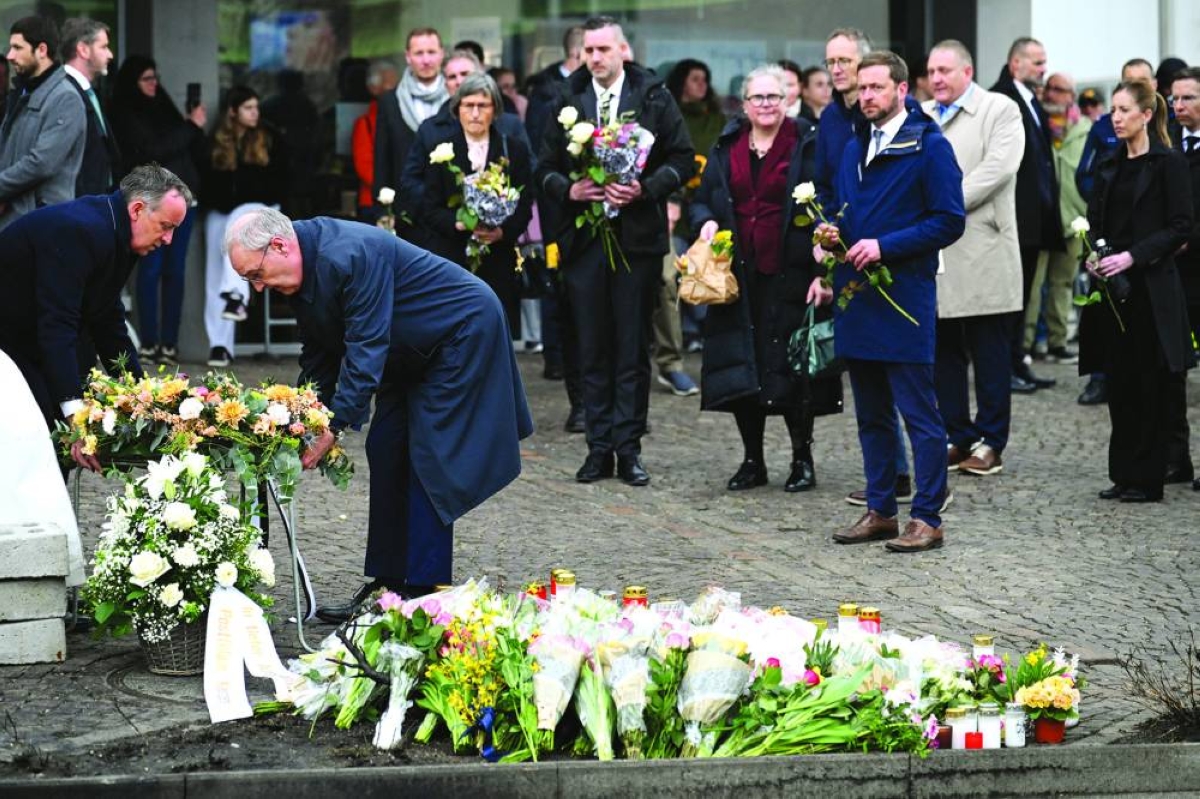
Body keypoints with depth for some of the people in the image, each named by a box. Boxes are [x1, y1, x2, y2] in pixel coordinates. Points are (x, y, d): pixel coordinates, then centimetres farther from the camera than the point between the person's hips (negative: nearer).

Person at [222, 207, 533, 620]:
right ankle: (387, 582, 9)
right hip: (414, 350, 10)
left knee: (429, 459, -12)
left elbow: (365, 350, -32)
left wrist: (333, 427, -30)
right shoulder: (304, 268, -2)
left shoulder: (348, 256, -32)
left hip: (465, 331, -10)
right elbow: (318, 354, 8)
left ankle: (425, 595, -9)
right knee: (386, 454, 5)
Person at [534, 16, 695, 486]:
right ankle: (599, 448, 11)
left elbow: (683, 159, 1)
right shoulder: (567, 102, 8)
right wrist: (569, 188, -10)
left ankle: (629, 448, 6)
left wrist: (646, 189, -14)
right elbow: (545, 169, 10)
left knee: (633, 349, 2)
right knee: (593, 349, 5)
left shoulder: (654, 98, 2)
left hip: (637, 237, -2)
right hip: (582, 239, 2)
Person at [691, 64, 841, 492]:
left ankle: (802, 458, 10)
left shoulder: (807, 144, 0)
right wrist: (706, 222, -4)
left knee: (792, 364, -2)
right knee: (741, 367, 4)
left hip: (789, 275, -4)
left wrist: (822, 271, -16)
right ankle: (752, 460, 14)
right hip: (739, 275, 4)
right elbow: (701, 199, 19)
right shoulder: (727, 147, 12)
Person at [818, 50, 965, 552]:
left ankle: (927, 518, -1)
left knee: (919, 413, -4)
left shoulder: (929, 147, -8)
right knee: (871, 414, 13)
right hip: (856, 296, 8)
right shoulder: (854, 148, 16)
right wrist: (831, 234, 3)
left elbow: (950, 221, -12)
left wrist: (884, 246, -17)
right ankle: (880, 511, 20)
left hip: (905, 297, -8)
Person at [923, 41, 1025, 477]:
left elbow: (996, 168, -12)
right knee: (944, 351, 7)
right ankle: (958, 436, 15)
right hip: (932, 252, 5)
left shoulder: (1000, 110, 0)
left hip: (982, 252, -5)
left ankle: (990, 441, 6)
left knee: (989, 353, 1)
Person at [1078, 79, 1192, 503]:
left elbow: (1180, 227, -10)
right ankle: (1124, 474, 13)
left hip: (1150, 286, -6)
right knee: (1119, 383, 7)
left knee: (1150, 385, -1)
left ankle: (1147, 479, 4)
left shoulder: (1169, 162, -6)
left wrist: (1132, 256, -18)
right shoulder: (1110, 166, 13)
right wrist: (1093, 257, -2)